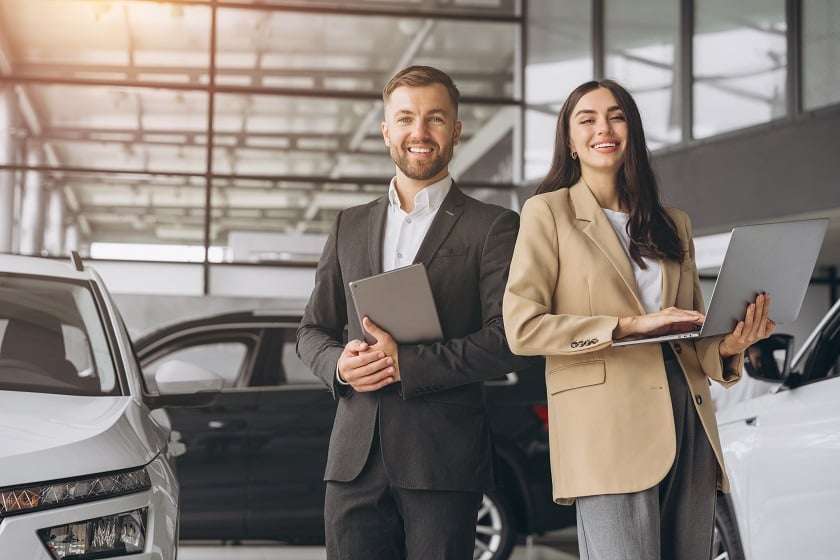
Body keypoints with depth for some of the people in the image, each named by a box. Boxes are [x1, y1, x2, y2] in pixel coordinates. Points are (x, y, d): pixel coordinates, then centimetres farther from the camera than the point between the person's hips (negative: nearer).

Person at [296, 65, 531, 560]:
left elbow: (510, 341, -8)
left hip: (443, 462, -3)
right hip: (356, 460, 4)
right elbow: (312, 330, 20)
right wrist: (340, 363, -3)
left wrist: (405, 363, -14)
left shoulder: (493, 227, 1)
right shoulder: (350, 226, 16)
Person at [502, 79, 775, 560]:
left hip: (688, 424, 5)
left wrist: (727, 347, -2)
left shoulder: (673, 224, 20)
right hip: (607, 426, -5)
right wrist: (628, 326, -12)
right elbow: (522, 327, -6)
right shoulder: (548, 212, 4)